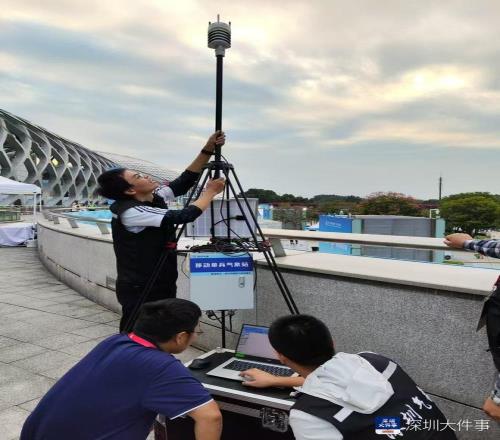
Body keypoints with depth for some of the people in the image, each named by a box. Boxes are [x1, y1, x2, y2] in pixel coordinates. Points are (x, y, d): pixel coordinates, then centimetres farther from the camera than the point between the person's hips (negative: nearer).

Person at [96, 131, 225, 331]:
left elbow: (184, 181, 3)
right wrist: (211, 191, -12)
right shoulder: (131, 212, -23)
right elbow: (184, 216, -26)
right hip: (139, 290, -8)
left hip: (161, 285, 8)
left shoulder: (155, 197, 2)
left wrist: (208, 150, -6)